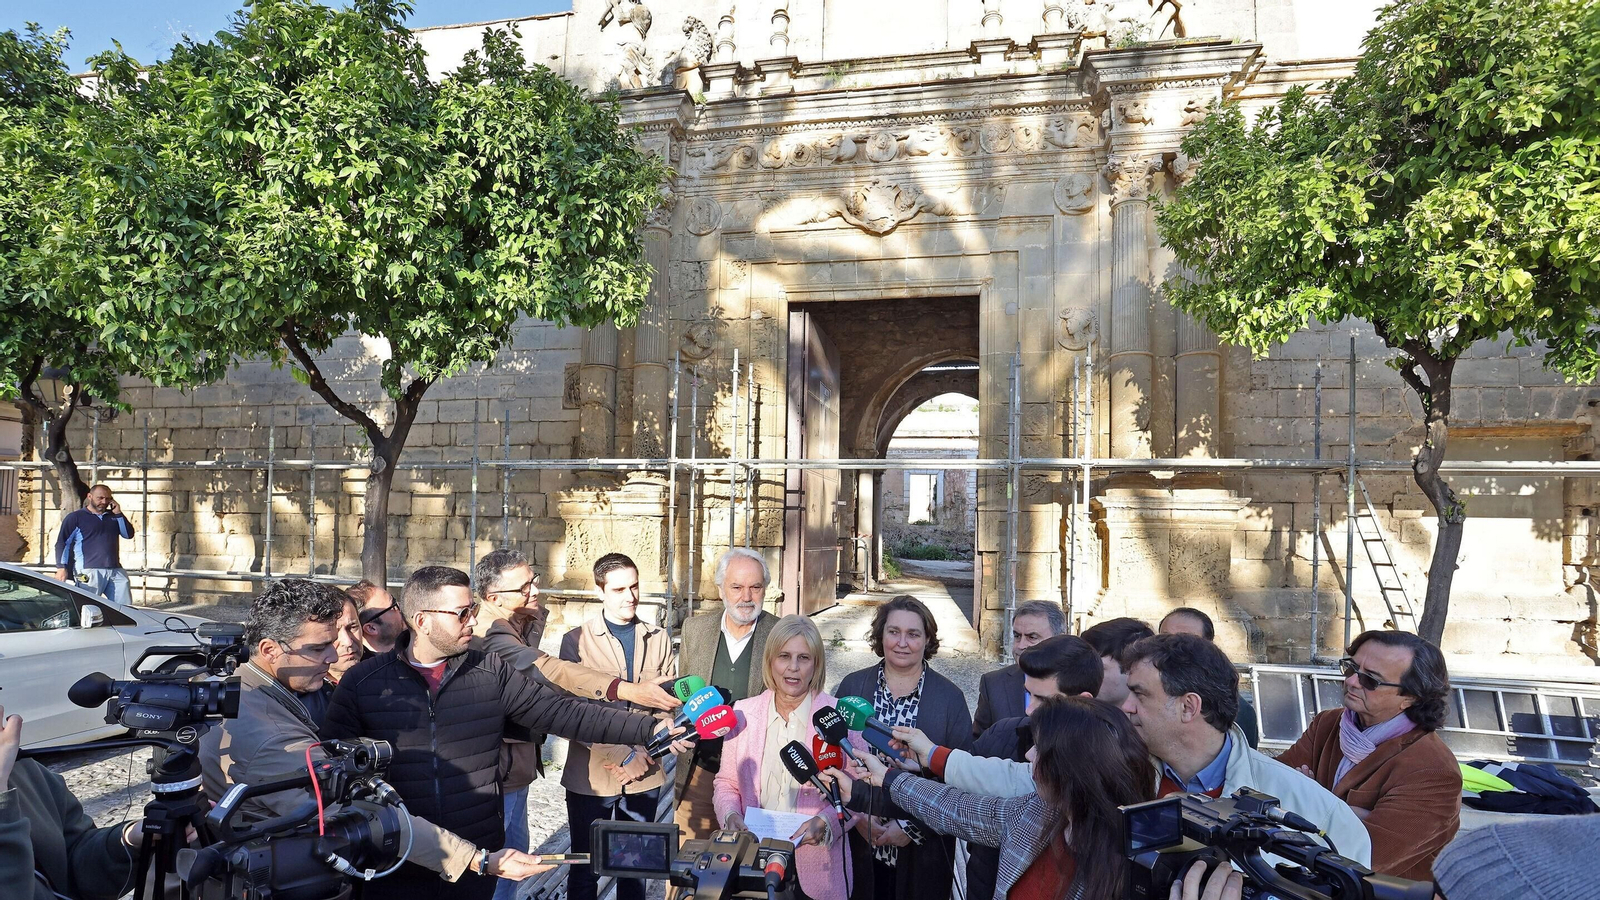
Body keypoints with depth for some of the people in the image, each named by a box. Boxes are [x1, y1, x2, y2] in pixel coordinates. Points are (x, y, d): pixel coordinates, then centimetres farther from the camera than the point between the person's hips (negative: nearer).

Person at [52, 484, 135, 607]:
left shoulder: (113, 517, 21)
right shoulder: (75, 517, 7)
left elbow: (129, 534, 12)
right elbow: (62, 543, 1)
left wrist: (119, 514, 5)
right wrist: (61, 567, -10)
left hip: (115, 571, 5)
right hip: (89, 572, -4)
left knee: (125, 608, -1)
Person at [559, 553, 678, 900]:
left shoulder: (658, 639, 6)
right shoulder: (577, 640, -4)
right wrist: (621, 756, -16)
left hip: (644, 775, 3)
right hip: (592, 775, -3)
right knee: (585, 870, 10)